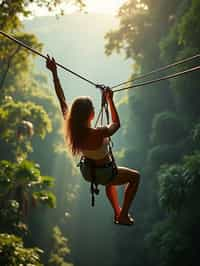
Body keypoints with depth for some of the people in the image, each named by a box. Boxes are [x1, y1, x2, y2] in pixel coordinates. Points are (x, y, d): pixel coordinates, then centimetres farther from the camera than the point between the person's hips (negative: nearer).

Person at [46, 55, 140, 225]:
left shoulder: (72, 129, -21)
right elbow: (116, 123, -15)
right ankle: (123, 216, 20)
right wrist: (110, 100, -12)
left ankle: (117, 213, 49)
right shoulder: (99, 134, -37)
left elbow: (61, 99, -14)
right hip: (103, 174, -6)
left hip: (87, 171, 7)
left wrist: (54, 73, -11)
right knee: (135, 176, 19)